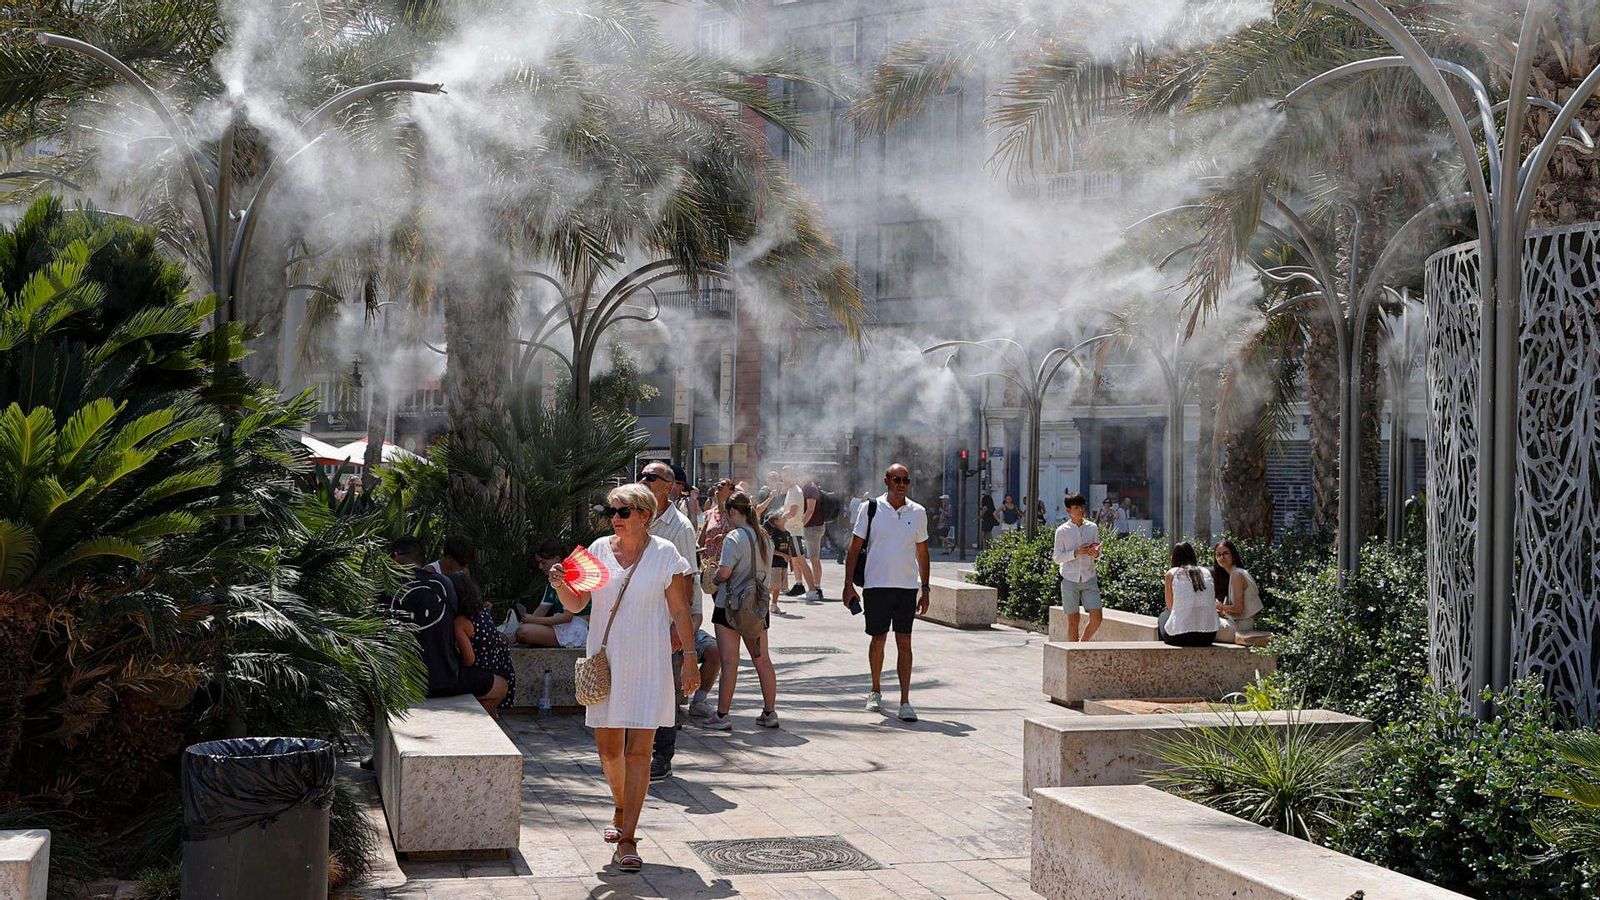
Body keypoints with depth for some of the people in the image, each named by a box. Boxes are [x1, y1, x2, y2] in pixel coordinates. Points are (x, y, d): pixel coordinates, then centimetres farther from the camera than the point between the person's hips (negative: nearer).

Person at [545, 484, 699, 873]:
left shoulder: (664, 554, -2)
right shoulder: (599, 550, 5)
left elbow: (680, 612, 0)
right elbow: (576, 604, 4)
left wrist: (690, 659, -3)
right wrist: (561, 585, -16)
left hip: (648, 663, -3)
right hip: (605, 661, 3)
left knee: (639, 750, -7)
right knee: (608, 746, 10)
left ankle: (627, 839, -6)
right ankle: (621, 808, 39)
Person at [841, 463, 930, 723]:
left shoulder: (918, 513, 6)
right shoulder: (871, 509, 0)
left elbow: (922, 552, 13)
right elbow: (855, 548, 3)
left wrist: (925, 589, 10)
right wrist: (848, 584, -3)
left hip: (907, 586, 1)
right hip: (876, 585, -1)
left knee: (904, 642, -3)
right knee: (878, 639, 9)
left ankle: (905, 702, -4)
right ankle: (876, 692, 28)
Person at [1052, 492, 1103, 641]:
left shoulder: (1093, 528, 6)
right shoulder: (1062, 531, -2)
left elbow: (1098, 553, 15)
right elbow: (1057, 558, -1)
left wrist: (1096, 554, -9)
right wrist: (1076, 553, -15)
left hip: (1089, 579, 2)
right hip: (1070, 580, -2)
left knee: (1096, 618, -7)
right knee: (1073, 621, 2)